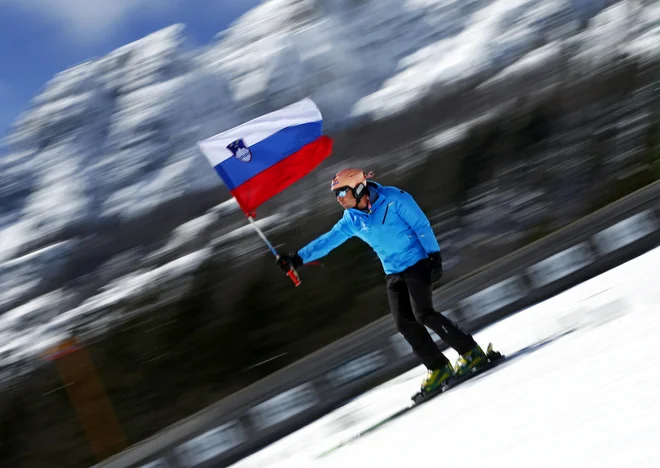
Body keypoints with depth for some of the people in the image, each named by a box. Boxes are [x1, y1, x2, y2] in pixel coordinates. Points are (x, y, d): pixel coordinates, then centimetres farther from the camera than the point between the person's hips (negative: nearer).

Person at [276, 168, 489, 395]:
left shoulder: (393, 199, -13)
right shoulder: (351, 220, 3)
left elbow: (422, 226, -12)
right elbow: (327, 241, 6)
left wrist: (434, 256, -16)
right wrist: (297, 258, -1)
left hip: (417, 263, -6)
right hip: (394, 273, 6)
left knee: (423, 314, -18)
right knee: (405, 323, -6)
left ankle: (472, 352, -5)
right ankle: (438, 368, 5)